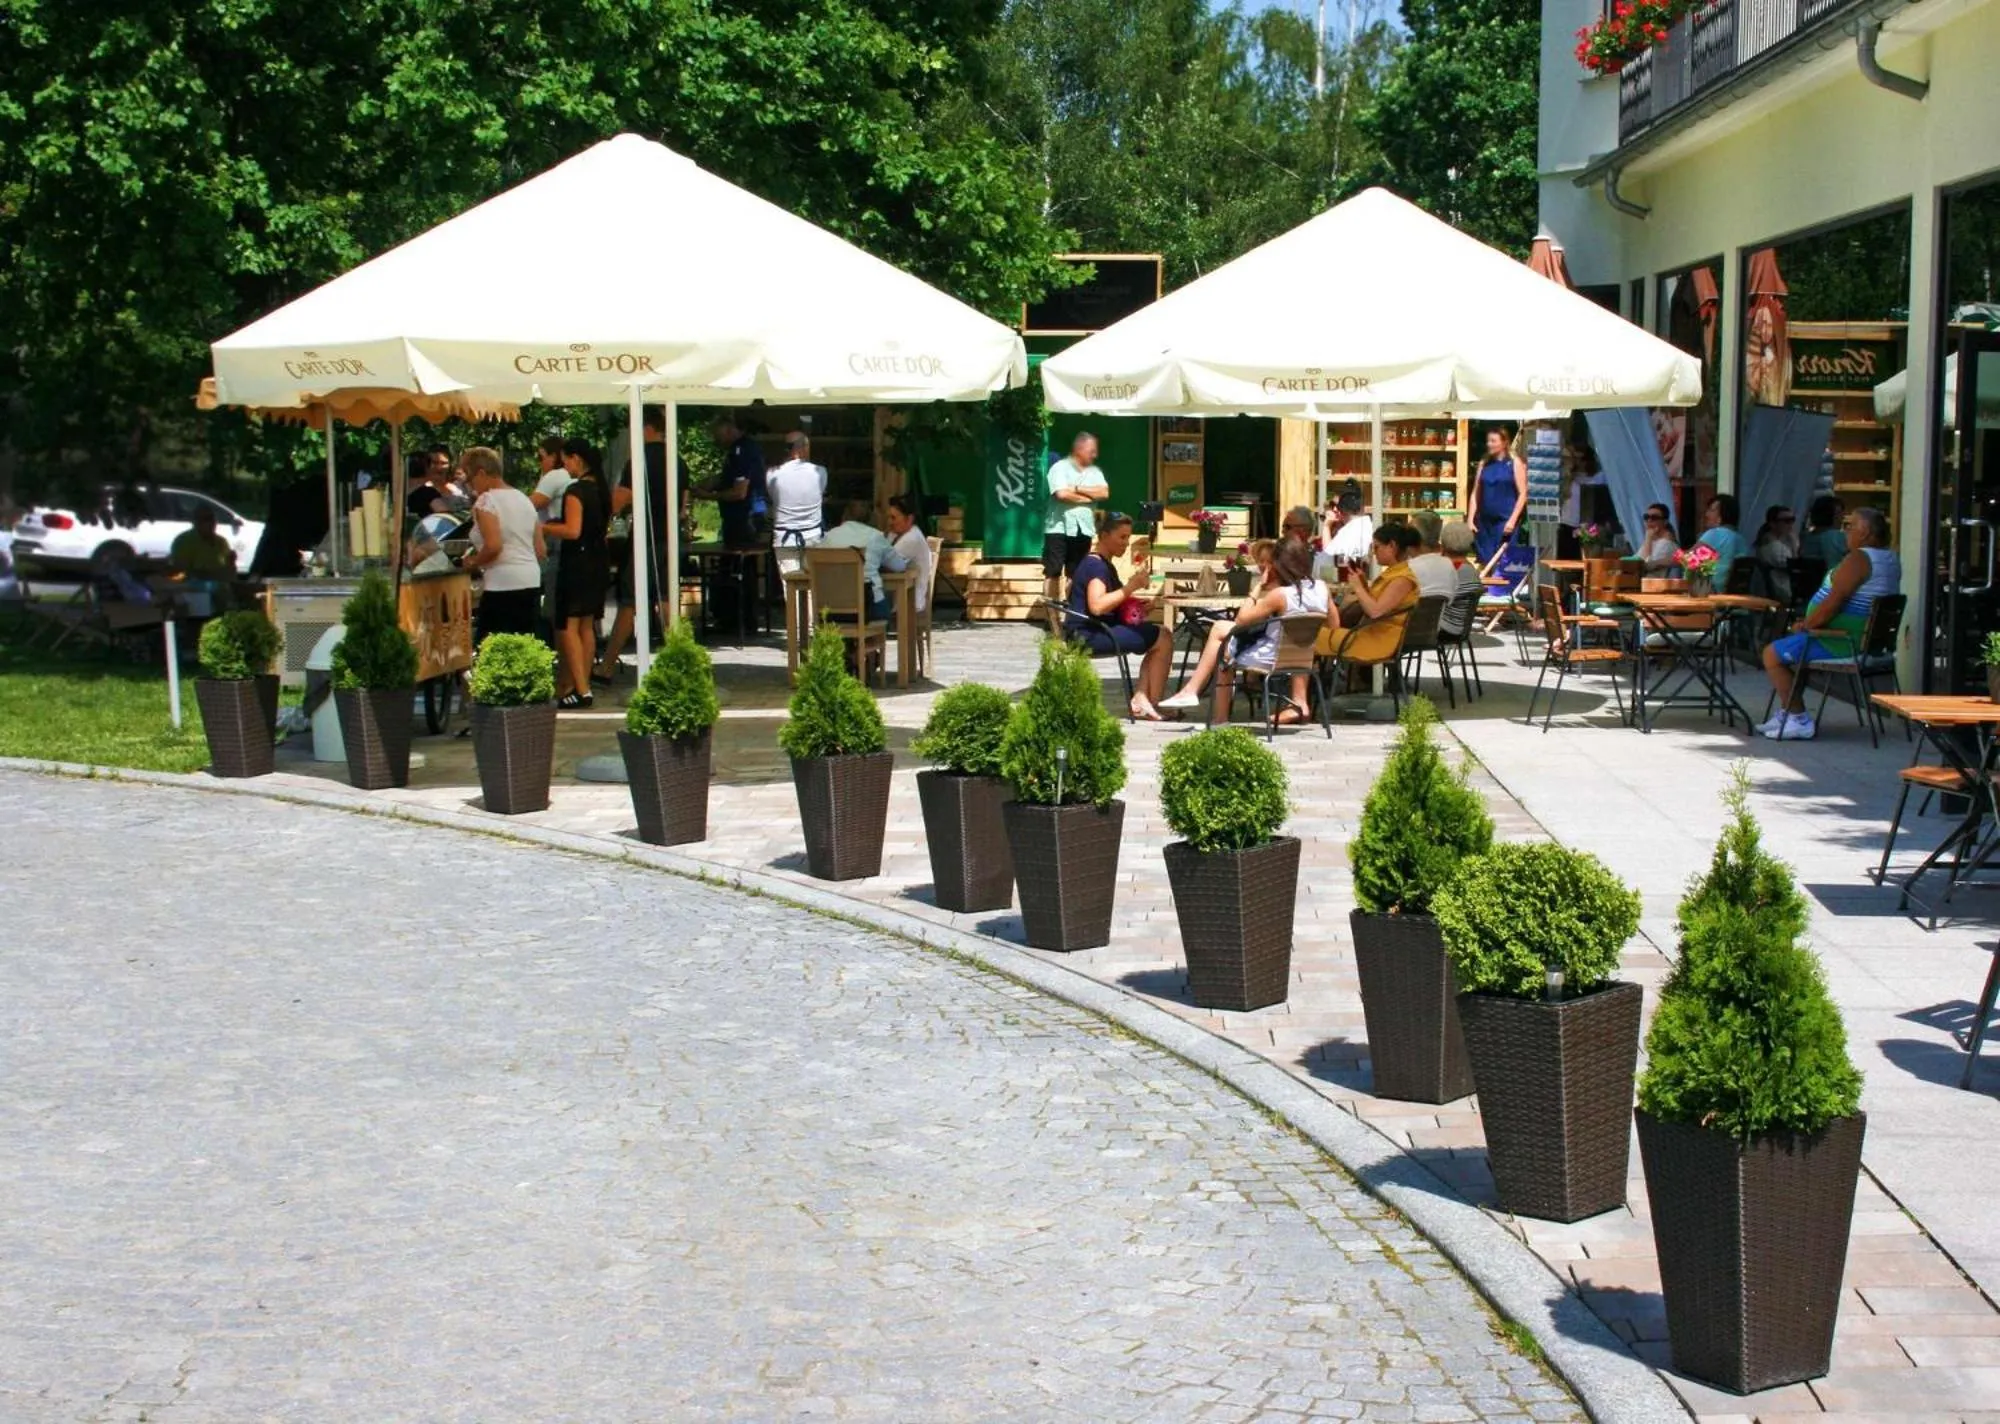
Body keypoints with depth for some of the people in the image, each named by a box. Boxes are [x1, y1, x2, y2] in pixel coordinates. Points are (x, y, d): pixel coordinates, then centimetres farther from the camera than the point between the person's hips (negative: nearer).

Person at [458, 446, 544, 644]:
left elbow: (493, 546, -20)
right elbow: (541, 551, 15)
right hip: (531, 581, 8)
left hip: (502, 585, -8)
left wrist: (472, 563, -4)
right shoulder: (524, 499, 16)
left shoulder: (486, 500, -8)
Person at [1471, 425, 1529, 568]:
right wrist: (1470, 520, 4)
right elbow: (1475, 494, 12)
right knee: (1484, 561, 6)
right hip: (1484, 521, 5)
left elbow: (1523, 494, -6)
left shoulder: (1514, 463, -2)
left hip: (1505, 521, -5)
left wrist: (1513, 520, -13)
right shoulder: (1484, 464, 11)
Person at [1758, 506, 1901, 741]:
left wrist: (1806, 625, -8)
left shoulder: (1857, 559, -20)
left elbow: (1833, 603, -24)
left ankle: (1800, 721, -4)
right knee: (1791, 647, 28)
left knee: (1772, 655, -4)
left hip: (1842, 641, -11)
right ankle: (1786, 713, 26)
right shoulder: (1890, 559, 13)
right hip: (1866, 640, 11)